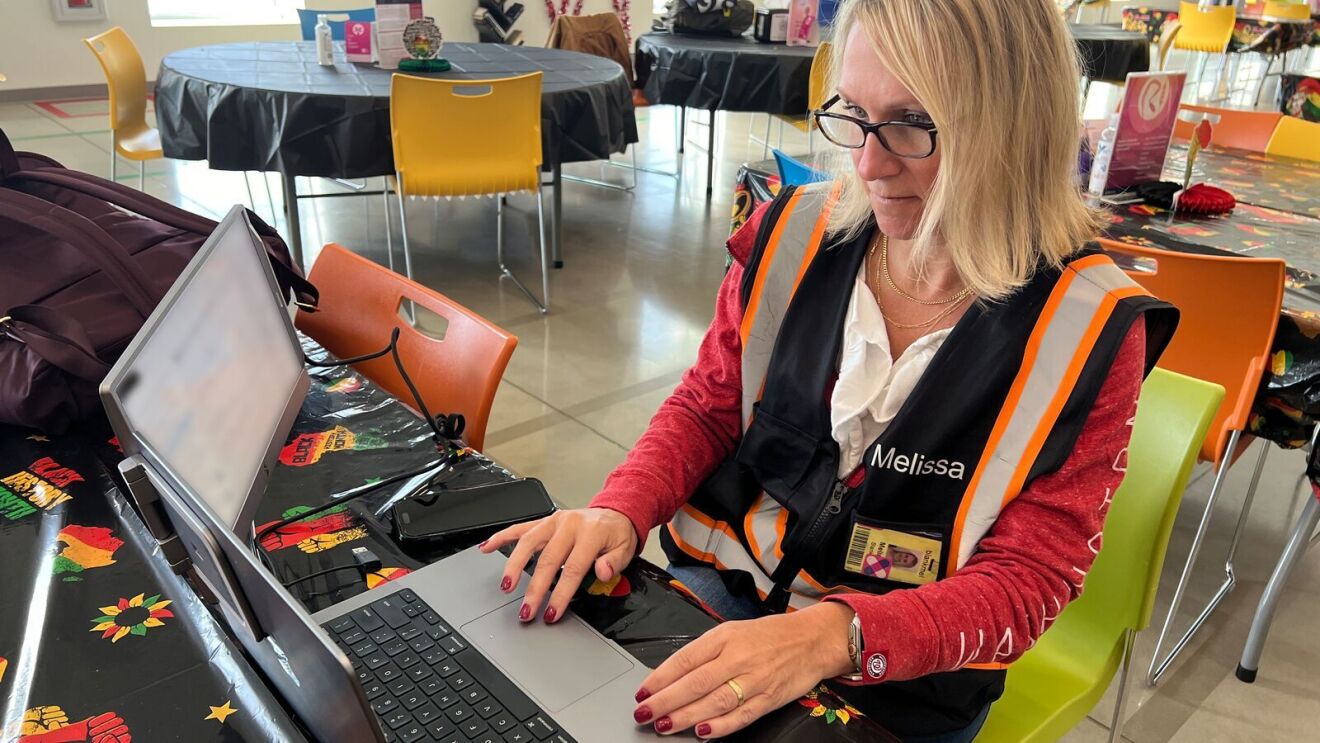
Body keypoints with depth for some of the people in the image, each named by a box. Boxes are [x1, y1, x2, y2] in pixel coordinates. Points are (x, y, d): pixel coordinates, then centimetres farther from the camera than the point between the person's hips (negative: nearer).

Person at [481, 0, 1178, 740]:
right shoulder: (799, 235, -8)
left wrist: (836, 637, -32)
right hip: (724, 586, 3)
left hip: (904, 678, -2)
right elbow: (707, 409, 3)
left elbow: (1027, 578, -15)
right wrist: (620, 511, -17)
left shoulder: (1087, 326, -16)